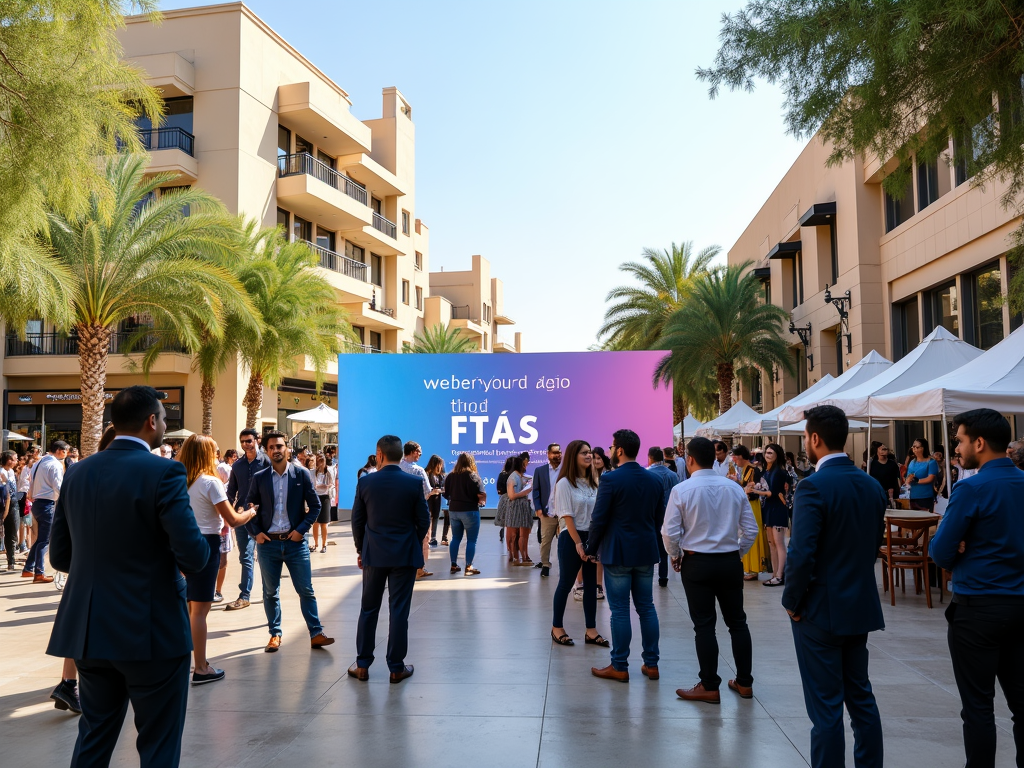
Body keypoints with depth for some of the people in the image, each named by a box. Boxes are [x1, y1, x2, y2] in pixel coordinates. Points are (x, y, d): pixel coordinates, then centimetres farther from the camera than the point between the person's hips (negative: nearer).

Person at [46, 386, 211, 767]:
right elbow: (194, 556, -21)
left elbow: (59, 556, 8)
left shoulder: (77, 473, 4)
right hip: (152, 632, -6)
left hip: (89, 632, 7)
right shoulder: (164, 473, -16)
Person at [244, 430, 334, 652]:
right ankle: (275, 635, 22)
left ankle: (316, 634, 7)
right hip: (268, 543, 2)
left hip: (295, 541, -1)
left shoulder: (302, 474, -2)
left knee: (306, 590, 1)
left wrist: (301, 529, -9)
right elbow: (249, 506, 9)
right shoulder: (259, 478, 2)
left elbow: (315, 506, 0)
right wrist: (256, 532, -2)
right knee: (270, 592, 10)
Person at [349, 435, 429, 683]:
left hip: (374, 555, 1)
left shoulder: (365, 482, -6)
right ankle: (396, 668, 12)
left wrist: (361, 550, 14)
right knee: (399, 611, 5)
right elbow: (423, 520, -1)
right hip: (405, 555, -1)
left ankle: (362, 665, 19)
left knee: (369, 609, 13)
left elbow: (357, 520, 1)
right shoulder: (414, 483, -7)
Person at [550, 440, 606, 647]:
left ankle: (591, 631, 16)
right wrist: (578, 542, -15)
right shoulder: (565, 483, -10)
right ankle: (557, 628, 17)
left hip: (592, 537, 6)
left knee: (591, 584, 9)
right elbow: (567, 516, -12)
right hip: (571, 538, -6)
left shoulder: (594, 482, 8)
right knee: (566, 583, 4)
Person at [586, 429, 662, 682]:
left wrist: (591, 549, 0)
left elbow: (599, 519, -13)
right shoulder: (653, 479, 6)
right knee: (646, 607, 13)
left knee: (620, 611, 1)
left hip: (618, 553, -6)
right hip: (646, 552, 6)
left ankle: (619, 667, 10)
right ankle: (651, 664, 19)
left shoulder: (610, 480, -14)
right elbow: (658, 516, 11)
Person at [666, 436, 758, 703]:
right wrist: (736, 554, 15)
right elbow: (751, 530, 2)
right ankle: (744, 682, 23)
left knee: (704, 625, 4)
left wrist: (675, 556, 6)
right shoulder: (735, 488, -1)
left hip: (697, 563, -3)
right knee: (737, 622, 14)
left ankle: (709, 687, 10)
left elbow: (670, 532, -11)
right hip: (730, 562, 3)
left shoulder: (682, 490, -11)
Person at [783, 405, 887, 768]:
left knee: (826, 706, 3)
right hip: (861, 607, 7)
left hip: (821, 611, -7)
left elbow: (801, 554, -23)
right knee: (861, 697, 19)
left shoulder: (813, 486, -20)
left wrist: (792, 602, -10)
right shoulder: (872, 485, 4)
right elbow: (874, 545, 10)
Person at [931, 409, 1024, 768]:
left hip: (978, 608, -7)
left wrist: (957, 553, 6)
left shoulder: (971, 489, -16)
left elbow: (940, 553, -14)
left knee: (978, 706, 3)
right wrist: (970, 549, 3)